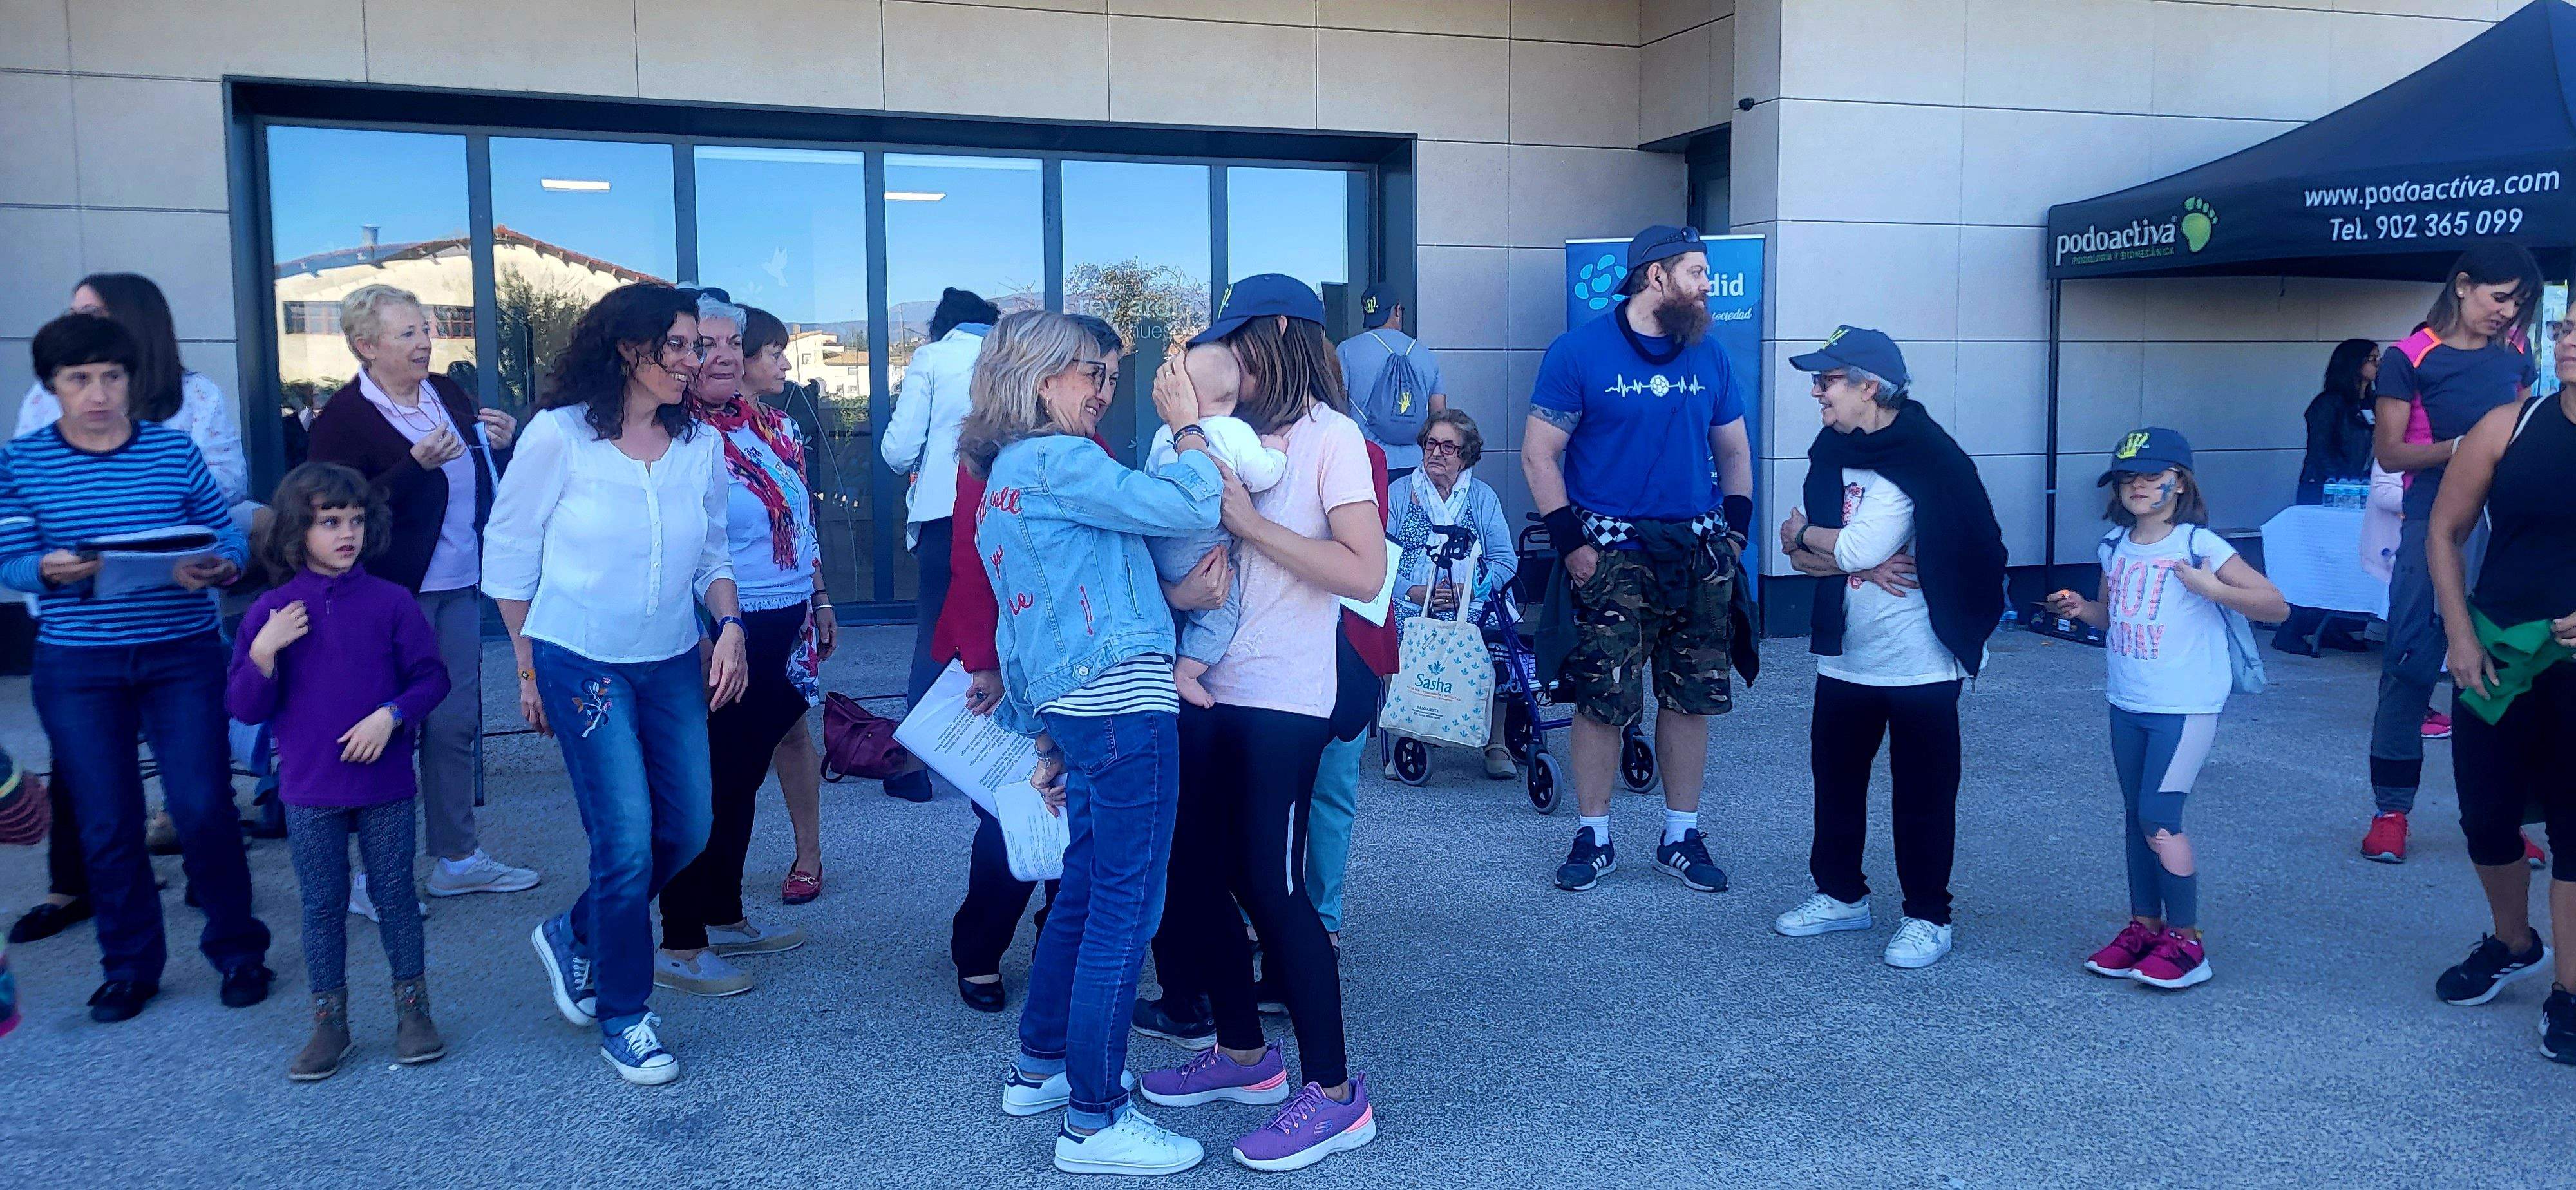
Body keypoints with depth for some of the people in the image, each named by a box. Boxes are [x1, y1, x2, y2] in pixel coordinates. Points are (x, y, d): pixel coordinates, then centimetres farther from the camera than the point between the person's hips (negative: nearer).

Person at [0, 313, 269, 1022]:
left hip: (183, 654, -1)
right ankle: (130, 966, 24)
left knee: (203, 808, -3)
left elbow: (226, 534, 2)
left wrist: (214, 568, -20)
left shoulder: (174, 450, 2)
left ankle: (237, 950, 16)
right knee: (106, 824, 8)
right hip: (76, 666, 1)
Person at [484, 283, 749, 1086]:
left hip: (673, 662, 5)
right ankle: (622, 1017, 13)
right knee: (627, 840, -7)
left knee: (687, 830, 8)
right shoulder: (559, 435, -10)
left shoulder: (701, 445, 2)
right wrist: (529, 669, 1)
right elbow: (508, 555, -2)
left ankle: (576, 937, 35)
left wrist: (730, 625, -6)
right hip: (582, 660, -5)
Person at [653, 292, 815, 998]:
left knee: (744, 778, 17)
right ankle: (679, 946, 11)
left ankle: (725, 918, 31)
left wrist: (816, 608, 18)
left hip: (783, 631, 8)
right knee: (707, 786, 0)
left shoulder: (772, 425, 9)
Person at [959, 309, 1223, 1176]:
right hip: (1124, 704, -10)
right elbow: (1189, 507, -18)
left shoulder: (1000, 481, 19)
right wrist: (1187, 426, -1)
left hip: (1073, 705, 10)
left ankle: (1039, 1069, 33)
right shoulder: (1057, 462, -10)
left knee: (1088, 889, 21)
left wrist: (1046, 740, 26)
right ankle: (1093, 1123, 3)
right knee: (1125, 909, -4)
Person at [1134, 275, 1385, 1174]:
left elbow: (1365, 570, -17)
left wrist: (1251, 523, -17)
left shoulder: (1331, 436, -6)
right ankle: (1243, 1055, 30)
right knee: (1197, 874, 12)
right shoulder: (1236, 433, 12)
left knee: (1272, 885, -4)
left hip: (1282, 697, -7)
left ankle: (1334, 1092, 9)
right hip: (1209, 686, 7)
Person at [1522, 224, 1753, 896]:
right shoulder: (1579, 352, -3)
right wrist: (1571, 542, -11)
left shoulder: (1709, 357, 11)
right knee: (1603, 699, -3)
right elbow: (1539, 454, -4)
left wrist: (1735, 530, 7)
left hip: (1697, 550, 4)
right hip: (1612, 550, -4)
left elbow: (1734, 451, 19)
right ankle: (1593, 836, 12)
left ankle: (1682, 836, 19)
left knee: (1691, 697, 7)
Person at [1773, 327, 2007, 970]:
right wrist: (1859, 565, -17)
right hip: (1846, 657, 8)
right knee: (1835, 777, 16)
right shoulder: (1833, 451, 6)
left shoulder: (1925, 459, -18)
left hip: (1919, 665, -7)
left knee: (1922, 795, 4)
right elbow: (1803, 556, 1)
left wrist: (1803, 534, -6)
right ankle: (1841, 894, 32)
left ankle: (1928, 918, 17)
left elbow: (1856, 548, -24)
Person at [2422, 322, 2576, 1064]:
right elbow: (2445, 533, 4)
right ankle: (2513, 945, 37)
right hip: (2496, 656, 2)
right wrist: (2460, 634, -3)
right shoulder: (2509, 427, -2)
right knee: (2486, 816, 12)